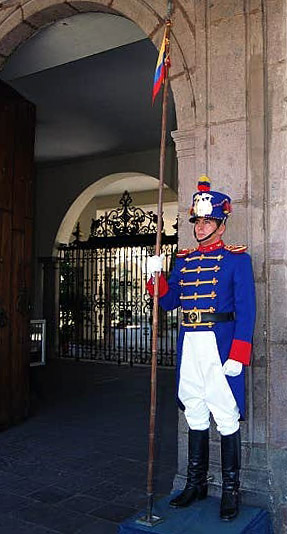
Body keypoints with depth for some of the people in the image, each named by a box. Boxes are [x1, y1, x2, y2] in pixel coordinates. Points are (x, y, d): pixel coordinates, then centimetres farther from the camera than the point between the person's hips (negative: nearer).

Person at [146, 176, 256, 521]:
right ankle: (196, 483, 28)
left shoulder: (237, 258, -2)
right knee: (195, 415, 14)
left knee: (226, 418, 1)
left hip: (220, 344, -5)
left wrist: (237, 356, -16)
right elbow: (168, 302, 14)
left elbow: (246, 311, -8)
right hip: (189, 344, 5)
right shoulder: (184, 259, 14)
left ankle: (230, 491, 16)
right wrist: (156, 275, -4)